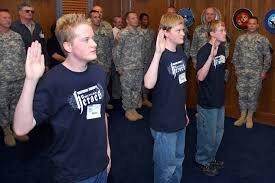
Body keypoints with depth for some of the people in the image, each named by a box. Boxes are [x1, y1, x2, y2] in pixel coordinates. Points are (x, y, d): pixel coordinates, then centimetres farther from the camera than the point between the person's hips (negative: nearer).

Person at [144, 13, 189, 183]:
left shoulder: (182, 54, 4)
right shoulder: (161, 57, -20)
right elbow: (149, 84, -39)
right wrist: (158, 52, -42)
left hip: (179, 120, 8)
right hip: (164, 123, -7)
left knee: (178, 161, 23)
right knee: (166, 167, 9)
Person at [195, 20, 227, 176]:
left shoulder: (222, 48, 4)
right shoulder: (204, 51, -19)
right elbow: (200, 77, -29)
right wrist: (211, 55, -38)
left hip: (220, 99, 8)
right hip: (207, 101, -8)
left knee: (218, 133, 20)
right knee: (207, 134, 7)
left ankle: (210, 158, 39)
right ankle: (202, 161, 28)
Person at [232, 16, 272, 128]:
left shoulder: (263, 40, -2)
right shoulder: (240, 38, 5)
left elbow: (267, 57, -1)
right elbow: (236, 55, 9)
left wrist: (264, 71, -4)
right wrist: (237, 68, 5)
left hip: (256, 73, -2)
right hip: (242, 73, 2)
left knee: (252, 96, 4)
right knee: (242, 94, 8)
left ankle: (249, 117, 20)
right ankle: (243, 116, 22)